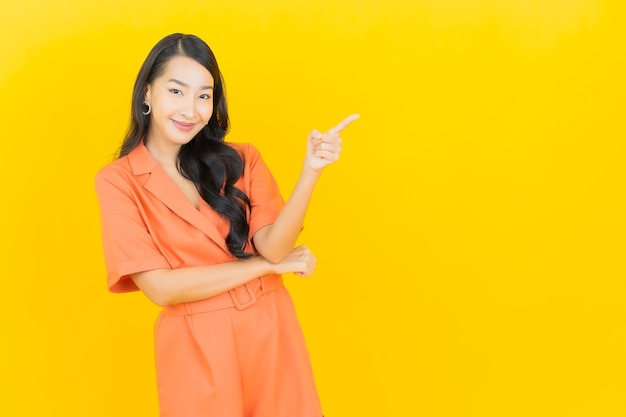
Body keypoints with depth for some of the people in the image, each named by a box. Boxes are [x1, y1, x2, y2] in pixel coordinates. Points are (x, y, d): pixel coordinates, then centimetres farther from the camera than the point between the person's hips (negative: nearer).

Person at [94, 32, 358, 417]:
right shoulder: (117, 182, -7)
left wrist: (311, 171, -25)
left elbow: (272, 247, -11)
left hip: (270, 333, 3)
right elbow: (160, 286, -14)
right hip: (195, 347, -2)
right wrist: (266, 265, -10)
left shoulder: (239, 160, 2)